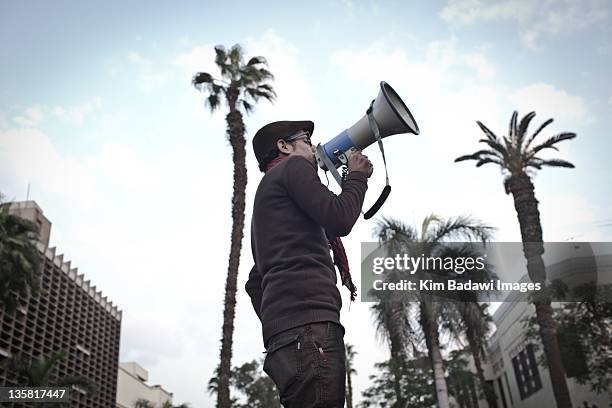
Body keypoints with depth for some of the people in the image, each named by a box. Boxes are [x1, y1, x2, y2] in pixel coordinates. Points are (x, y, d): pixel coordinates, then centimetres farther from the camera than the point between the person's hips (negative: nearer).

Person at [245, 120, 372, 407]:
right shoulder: (293, 166, 10)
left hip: (284, 329, 10)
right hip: (308, 319, -9)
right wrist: (357, 176, 12)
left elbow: (255, 283, 32)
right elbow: (339, 219, -6)